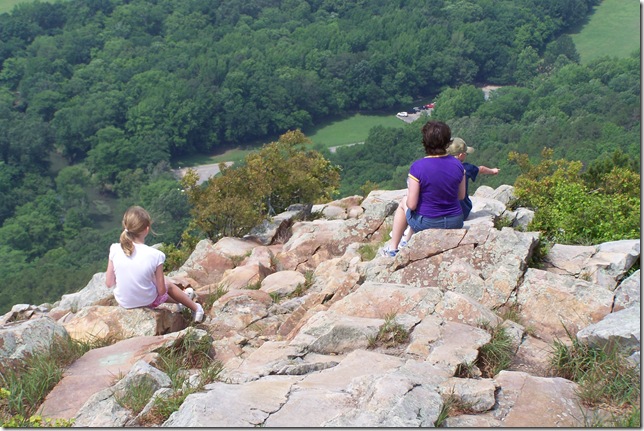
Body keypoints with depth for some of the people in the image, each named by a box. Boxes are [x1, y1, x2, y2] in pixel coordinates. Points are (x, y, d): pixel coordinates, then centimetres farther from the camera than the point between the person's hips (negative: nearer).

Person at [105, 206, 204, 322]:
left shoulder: (115, 250, -19)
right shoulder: (155, 255, -25)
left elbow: (109, 283, -9)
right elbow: (162, 291, -17)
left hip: (122, 302, 3)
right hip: (147, 302, -3)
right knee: (168, 283, 29)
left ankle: (178, 302, 56)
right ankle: (196, 308, 49)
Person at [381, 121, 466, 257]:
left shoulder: (418, 167, -21)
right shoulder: (457, 165, -8)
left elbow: (412, 204, -17)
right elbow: (461, 196, 6)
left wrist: (408, 197, 4)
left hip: (427, 224, -4)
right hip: (455, 224, 4)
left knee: (403, 202, 28)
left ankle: (392, 248, 33)